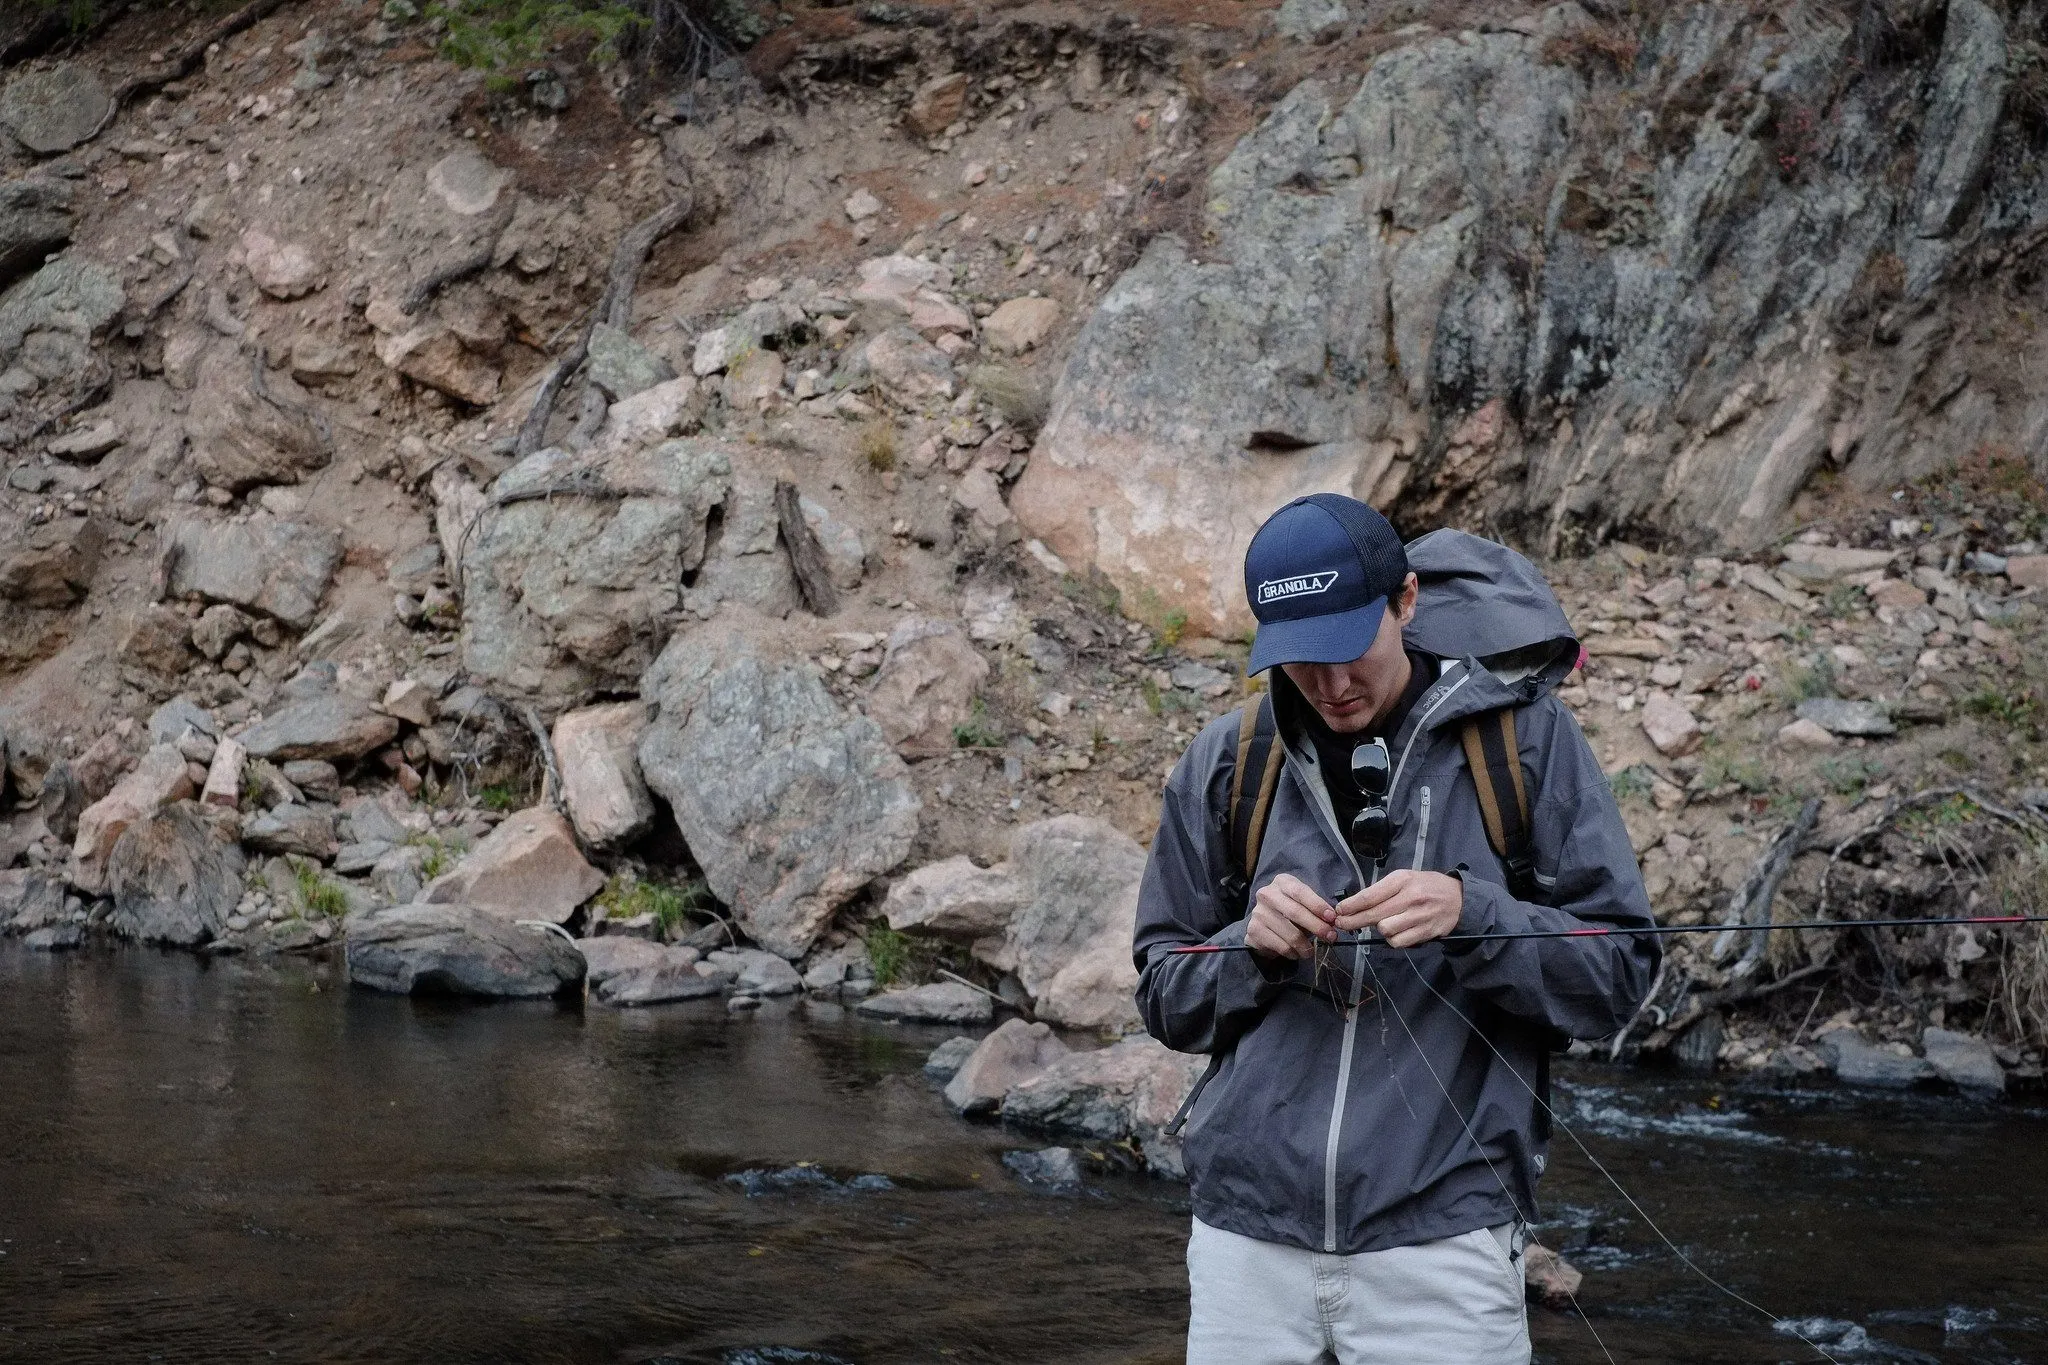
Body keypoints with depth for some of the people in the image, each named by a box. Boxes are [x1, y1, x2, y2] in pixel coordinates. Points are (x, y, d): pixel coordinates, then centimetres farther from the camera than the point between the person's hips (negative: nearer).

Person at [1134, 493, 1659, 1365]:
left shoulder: (1522, 738, -1)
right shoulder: (1227, 763, 6)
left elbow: (1619, 973, -1)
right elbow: (1165, 997, 11)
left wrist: (1470, 917, -18)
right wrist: (1251, 946, -9)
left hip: (1440, 1238, -2)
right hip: (1245, 1235, 3)